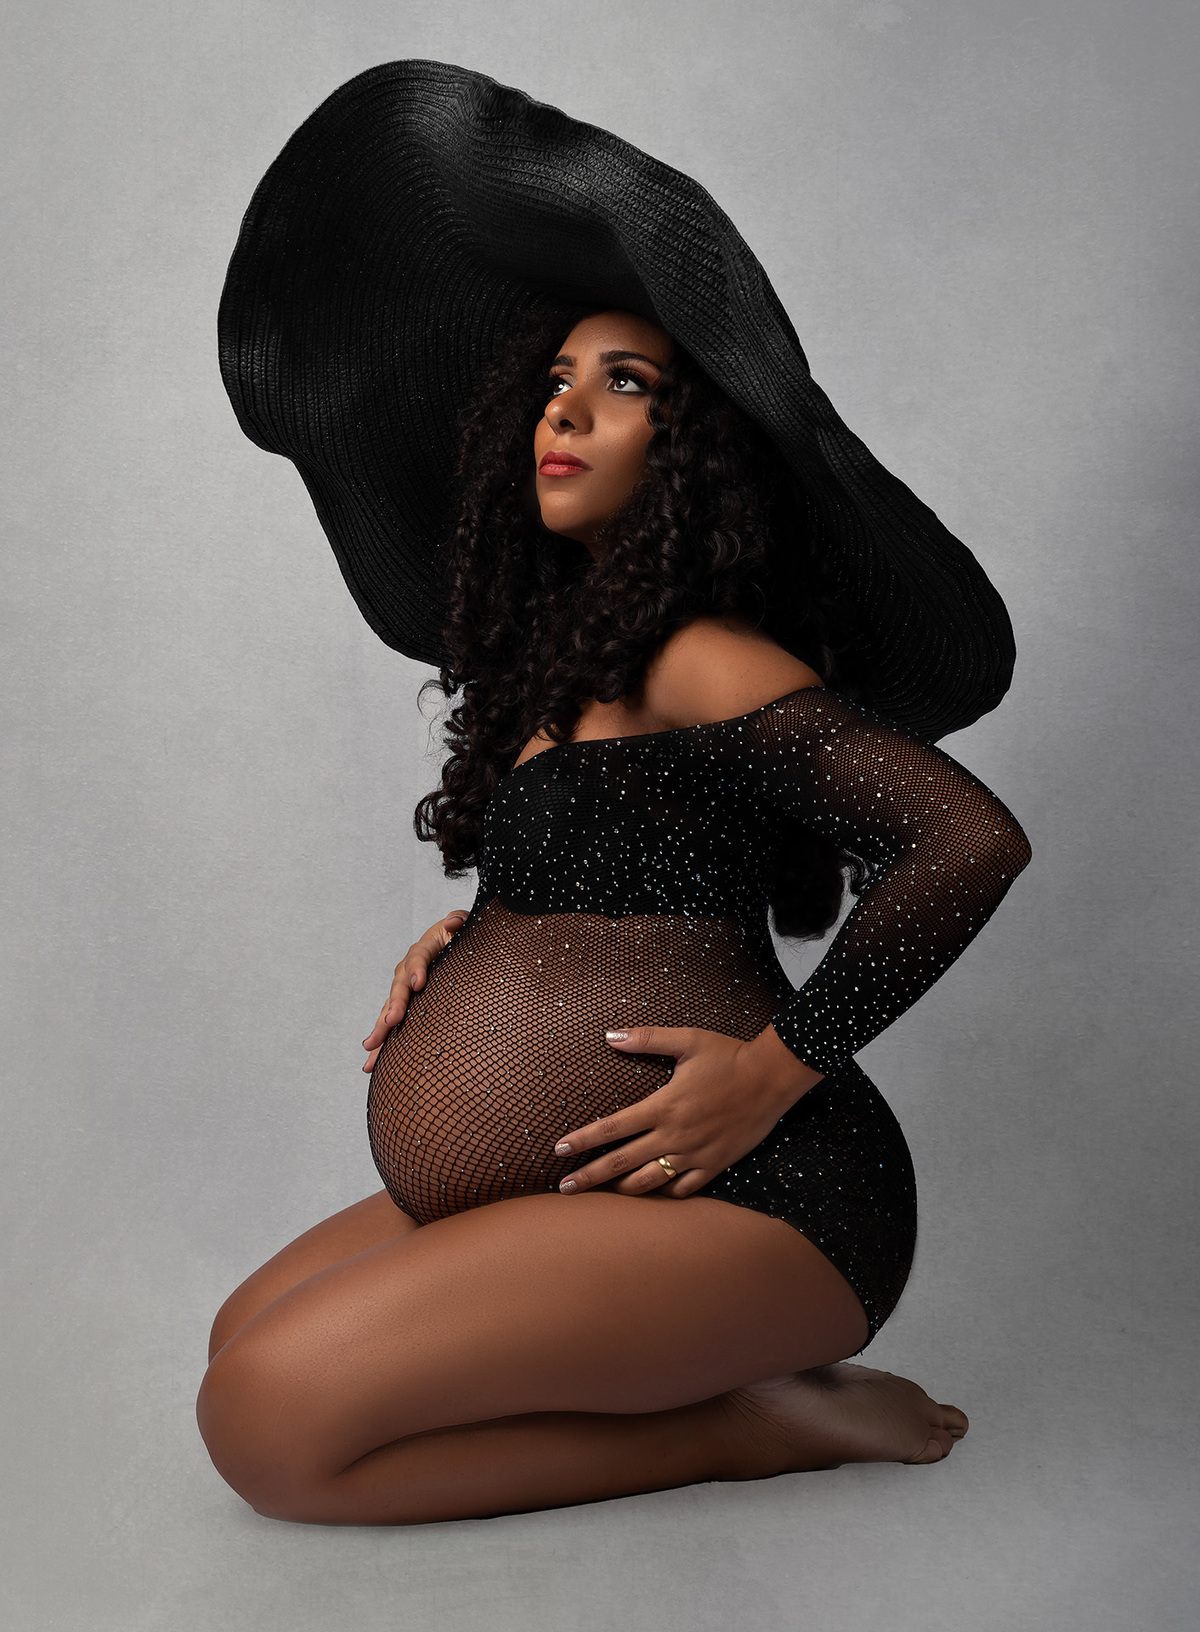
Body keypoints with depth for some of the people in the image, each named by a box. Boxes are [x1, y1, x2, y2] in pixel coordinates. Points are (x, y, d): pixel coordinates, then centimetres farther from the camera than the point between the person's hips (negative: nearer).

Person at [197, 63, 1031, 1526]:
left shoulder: (700, 658, -15)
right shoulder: (563, 659, 13)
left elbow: (974, 842, -23)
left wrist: (777, 1067, -20)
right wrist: (469, 939, 5)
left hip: (746, 1196, -10)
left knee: (268, 1424, -16)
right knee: (246, 1332, 10)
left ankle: (757, 1420, -4)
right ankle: (739, 1361, 8)